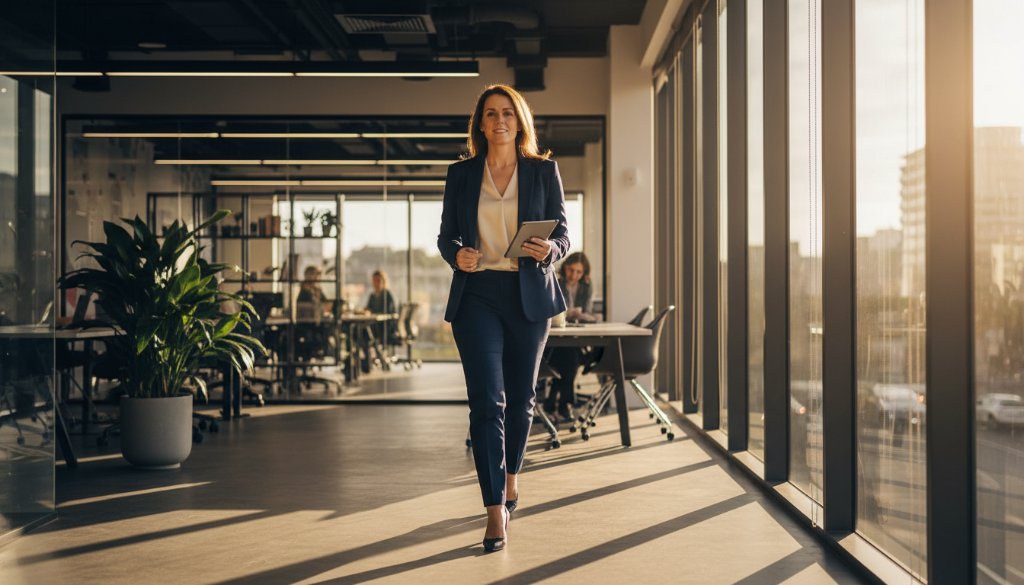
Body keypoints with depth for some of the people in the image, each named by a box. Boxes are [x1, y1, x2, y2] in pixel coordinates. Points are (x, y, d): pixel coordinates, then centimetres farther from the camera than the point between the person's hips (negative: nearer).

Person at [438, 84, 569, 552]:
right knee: (486, 400, -10)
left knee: (520, 397, 12)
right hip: (477, 294, -1)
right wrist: (457, 254, -15)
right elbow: (446, 235, 8)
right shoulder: (461, 174, 7)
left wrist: (548, 249, -19)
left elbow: (564, 234, 4)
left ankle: (511, 477, 38)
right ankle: (495, 512, -10)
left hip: (529, 295, 1)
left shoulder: (543, 170, 5)